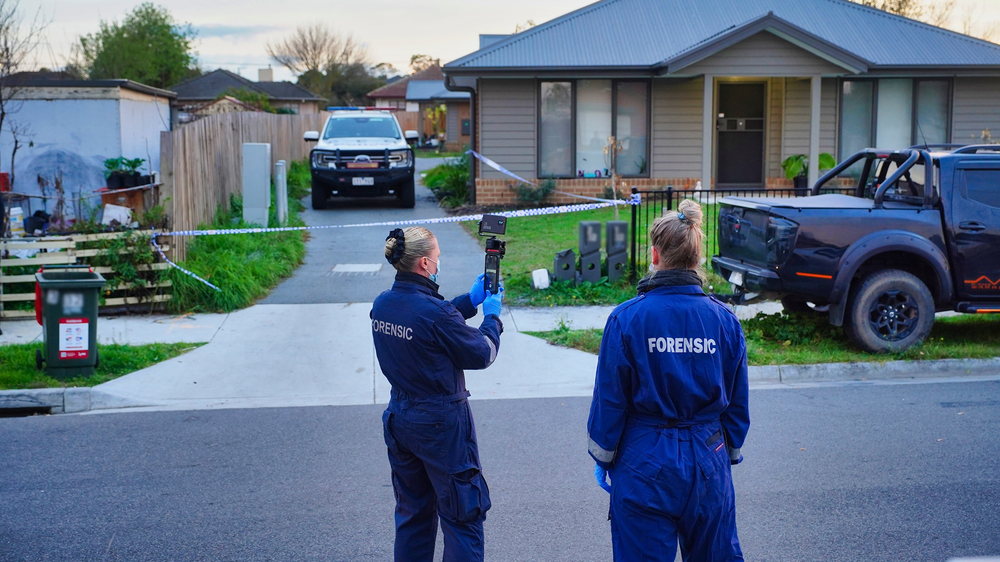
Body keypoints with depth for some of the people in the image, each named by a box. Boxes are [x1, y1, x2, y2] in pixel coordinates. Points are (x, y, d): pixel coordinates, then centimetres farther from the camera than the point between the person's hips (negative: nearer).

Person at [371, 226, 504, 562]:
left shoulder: (382, 305, -1)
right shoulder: (436, 311, -24)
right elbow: (482, 355, -11)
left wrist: (470, 301, 15)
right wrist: (492, 315, 4)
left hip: (400, 418, 8)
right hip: (441, 424, -7)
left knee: (414, 511, 21)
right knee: (463, 517, 5)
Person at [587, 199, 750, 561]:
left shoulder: (627, 318, -13)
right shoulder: (724, 319, -4)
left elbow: (609, 399, -8)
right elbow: (737, 402, 4)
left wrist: (602, 457, 6)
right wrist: (731, 451, 19)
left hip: (646, 464, -3)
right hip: (709, 463, 3)